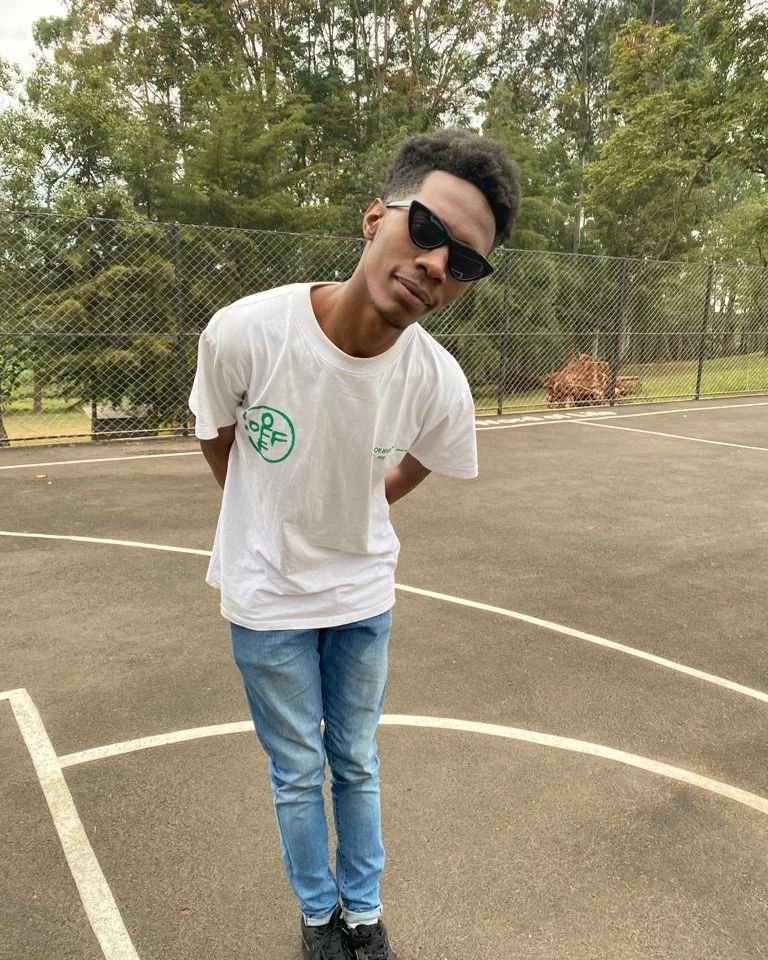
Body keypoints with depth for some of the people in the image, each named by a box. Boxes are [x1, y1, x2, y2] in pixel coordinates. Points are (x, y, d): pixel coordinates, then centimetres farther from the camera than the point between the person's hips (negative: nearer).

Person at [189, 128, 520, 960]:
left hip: (362, 595, 2)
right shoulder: (243, 333, -29)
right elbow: (217, 441, -6)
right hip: (266, 600, -1)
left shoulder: (438, 384, -23)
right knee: (298, 774, 17)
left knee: (356, 764, 21)